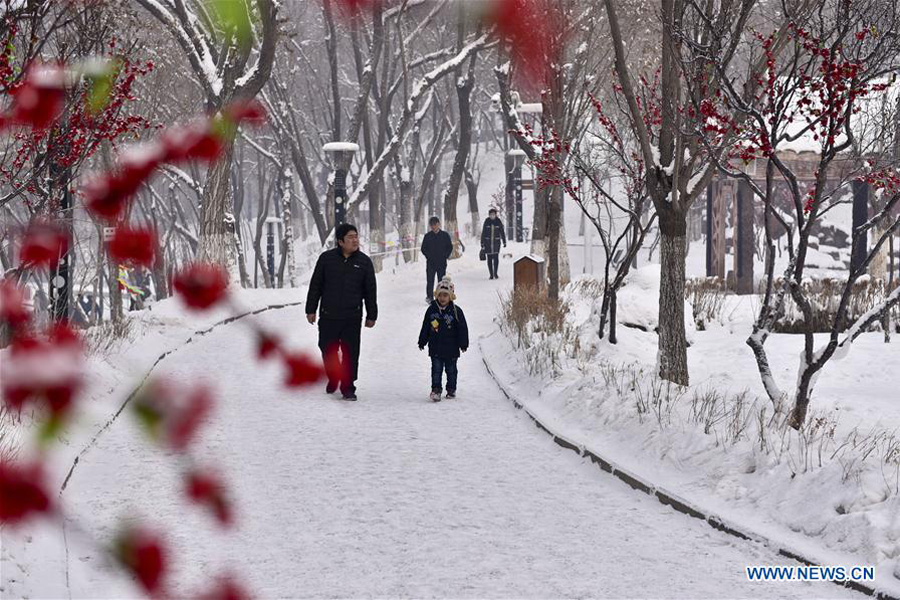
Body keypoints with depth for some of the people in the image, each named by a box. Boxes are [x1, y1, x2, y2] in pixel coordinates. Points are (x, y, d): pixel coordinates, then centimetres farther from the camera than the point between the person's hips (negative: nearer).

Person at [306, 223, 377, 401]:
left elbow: (370, 291, 8)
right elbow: (315, 285, 5)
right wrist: (311, 310, 4)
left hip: (352, 317, 0)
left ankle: (348, 386, 8)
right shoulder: (327, 258, -1)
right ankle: (333, 378, 33)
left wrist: (371, 315, 8)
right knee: (328, 349, 10)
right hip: (328, 315, 0)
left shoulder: (364, 262, 2)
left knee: (350, 352, -2)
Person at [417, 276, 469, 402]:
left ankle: (451, 389, 25)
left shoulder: (456, 311, -6)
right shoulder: (431, 310, 1)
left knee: (451, 369, 11)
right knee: (436, 369, -3)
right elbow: (425, 328, 8)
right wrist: (422, 342, 10)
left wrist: (463, 344, -4)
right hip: (435, 348, 1)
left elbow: (463, 328, -2)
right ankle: (436, 390, -4)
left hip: (451, 348, -1)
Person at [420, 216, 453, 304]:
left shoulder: (445, 235, 3)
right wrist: (429, 256, -6)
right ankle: (429, 297, 3)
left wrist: (445, 256, -3)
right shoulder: (427, 236, 3)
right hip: (430, 263, 0)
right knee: (430, 281, -3)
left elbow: (450, 247, 8)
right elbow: (423, 248, 6)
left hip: (442, 263, 0)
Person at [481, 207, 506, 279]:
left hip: (496, 242, 0)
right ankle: (491, 275, 7)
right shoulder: (486, 222, -2)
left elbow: (502, 232, 5)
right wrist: (482, 243, 1)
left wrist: (504, 242, 4)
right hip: (488, 242, 0)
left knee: (496, 258, -8)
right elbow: (483, 233, 2)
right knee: (489, 259, 2)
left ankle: (495, 273, 8)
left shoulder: (498, 222, -1)